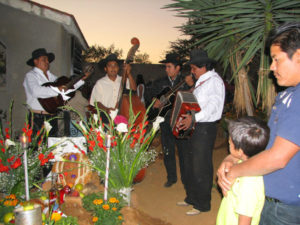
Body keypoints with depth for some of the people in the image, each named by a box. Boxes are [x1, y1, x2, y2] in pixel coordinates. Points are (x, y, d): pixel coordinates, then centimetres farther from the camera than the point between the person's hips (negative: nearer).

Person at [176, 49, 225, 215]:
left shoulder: (214, 80, -10)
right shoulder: (201, 81, 20)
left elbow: (213, 105, -23)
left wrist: (194, 118, -31)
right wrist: (186, 117, 7)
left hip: (205, 128, -10)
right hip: (192, 127, 10)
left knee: (201, 168, -2)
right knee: (189, 165, 17)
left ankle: (202, 204, 13)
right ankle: (191, 198, 33)